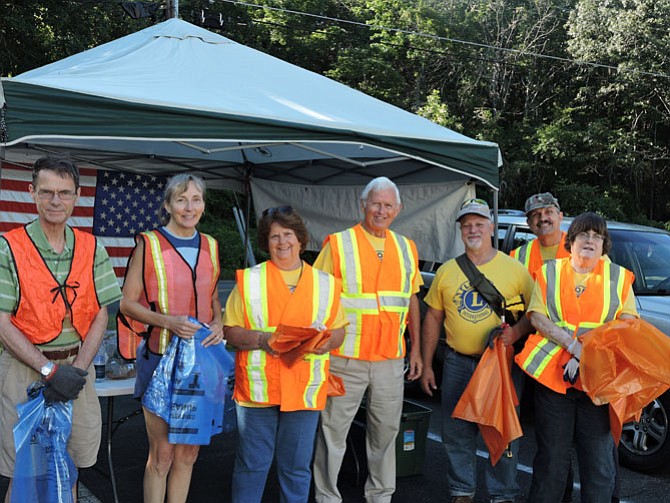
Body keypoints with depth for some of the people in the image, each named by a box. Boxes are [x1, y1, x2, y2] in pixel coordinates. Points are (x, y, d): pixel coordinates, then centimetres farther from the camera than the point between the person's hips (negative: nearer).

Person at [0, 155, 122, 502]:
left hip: (77, 367, 3)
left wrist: (77, 370, -10)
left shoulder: (92, 249, 4)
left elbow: (100, 316, 3)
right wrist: (50, 370, -16)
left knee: (69, 467, 14)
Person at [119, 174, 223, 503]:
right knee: (162, 453, -1)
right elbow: (127, 303, -5)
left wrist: (218, 324, -1)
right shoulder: (148, 244, -5)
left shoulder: (210, 246, 9)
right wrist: (168, 321, -20)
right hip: (161, 357, -4)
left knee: (188, 451, 12)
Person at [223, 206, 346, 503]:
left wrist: (326, 342, -9)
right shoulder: (249, 280, 3)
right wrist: (261, 339, -16)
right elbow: (231, 331, 2)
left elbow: (338, 330, 12)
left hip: (305, 389, 2)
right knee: (252, 464, 7)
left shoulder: (325, 284, 9)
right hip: (257, 387, -1)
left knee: (297, 467, 11)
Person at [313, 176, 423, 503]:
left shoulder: (406, 248, 10)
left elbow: (412, 300, 16)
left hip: (390, 359, 4)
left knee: (386, 428, 14)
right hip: (346, 357, -4)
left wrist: (415, 349, 13)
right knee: (333, 430, 4)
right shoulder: (338, 244, -4)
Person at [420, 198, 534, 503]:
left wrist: (516, 332, -20)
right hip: (458, 363, 3)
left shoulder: (514, 268, 0)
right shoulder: (447, 271, 7)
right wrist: (426, 364, 7)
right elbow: (433, 318, 11)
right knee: (457, 434, 9)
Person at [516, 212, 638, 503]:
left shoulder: (619, 277, 10)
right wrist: (574, 345, -14)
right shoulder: (549, 272, 9)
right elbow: (537, 317, -1)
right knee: (551, 454, 7)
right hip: (552, 373, 0)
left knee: (599, 457, 2)